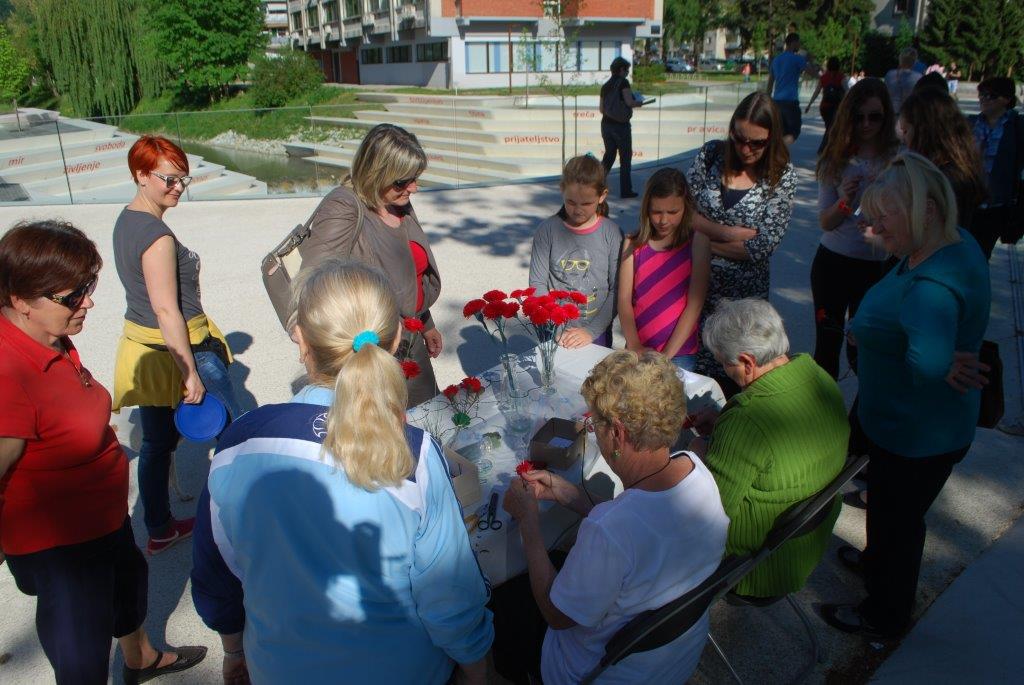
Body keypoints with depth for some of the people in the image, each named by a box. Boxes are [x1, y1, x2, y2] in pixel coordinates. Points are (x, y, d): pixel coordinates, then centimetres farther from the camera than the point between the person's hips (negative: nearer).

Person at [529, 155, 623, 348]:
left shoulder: (612, 234, -7)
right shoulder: (548, 230, -6)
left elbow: (617, 290, -8)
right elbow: (537, 283, -6)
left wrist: (592, 331, -14)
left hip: (597, 334, 0)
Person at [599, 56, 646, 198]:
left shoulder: (605, 86, 10)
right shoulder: (623, 82, -10)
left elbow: (601, 108, 13)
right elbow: (630, 102, -20)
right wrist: (639, 103, -1)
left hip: (606, 124, 6)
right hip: (621, 126, -6)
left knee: (609, 155, 18)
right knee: (625, 158, 4)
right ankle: (625, 190, 7)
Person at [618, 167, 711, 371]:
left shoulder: (697, 243, -5)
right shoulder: (634, 244, 3)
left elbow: (695, 305, -10)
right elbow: (624, 300, -3)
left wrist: (667, 355, -14)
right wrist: (634, 346, -15)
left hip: (679, 353, -2)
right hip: (638, 351, 2)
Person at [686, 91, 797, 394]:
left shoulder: (782, 175, -7)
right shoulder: (712, 153, 0)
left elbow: (761, 247, -14)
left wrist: (703, 238, -11)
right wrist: (729, 233, -14)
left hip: (743, 291, -2)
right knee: (691, 366, 10)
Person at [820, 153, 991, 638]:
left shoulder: (933, 285, -36)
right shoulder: (956, 244, -5)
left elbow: (929, 360, -52)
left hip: (916, 436, -9)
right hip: (908, 423, 9)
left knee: (897, 517, 14)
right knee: (890, 507, 32)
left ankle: (885, 616, 40)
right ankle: (878, 562, 60)